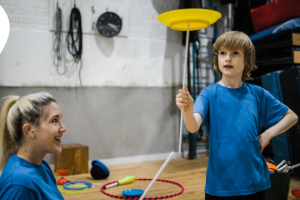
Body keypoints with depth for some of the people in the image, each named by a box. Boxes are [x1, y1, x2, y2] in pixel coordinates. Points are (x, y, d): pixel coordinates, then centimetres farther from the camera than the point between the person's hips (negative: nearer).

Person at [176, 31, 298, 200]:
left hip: (255, 182, 2)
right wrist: (188, 109, -45)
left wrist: (268, 133, -3)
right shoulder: (209, 94, -8)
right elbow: (193, 127, -24)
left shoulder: (257, 94, 0)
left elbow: (292, 116, 12)